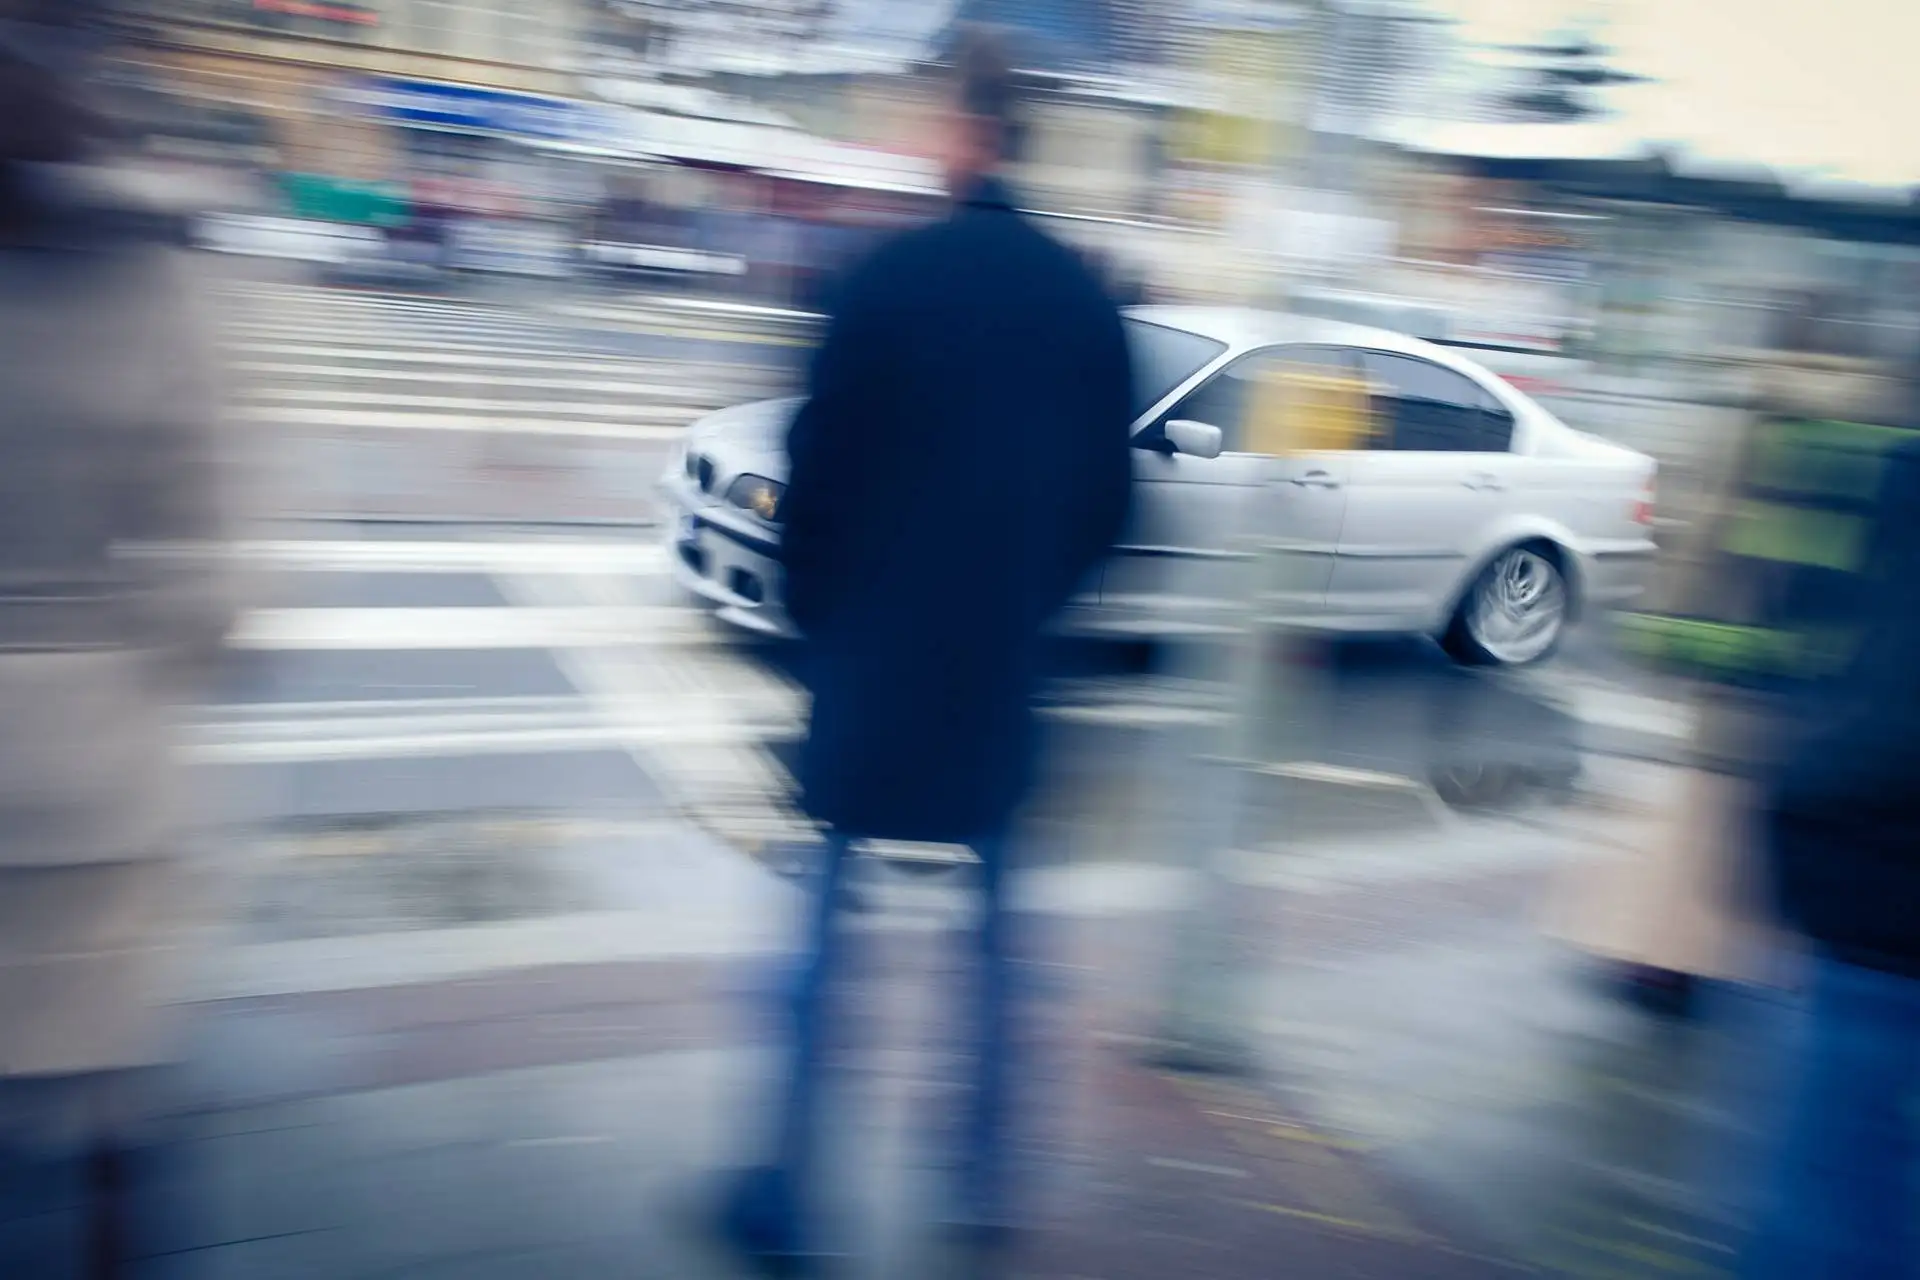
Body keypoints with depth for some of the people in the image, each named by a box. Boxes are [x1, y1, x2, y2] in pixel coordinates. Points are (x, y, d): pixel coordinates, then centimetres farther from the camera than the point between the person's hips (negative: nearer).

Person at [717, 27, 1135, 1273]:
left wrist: (816, 608, 6)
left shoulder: (893, 274, -12)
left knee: (836, 927, 8)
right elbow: (1109, 494, 5)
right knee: (992, 926, 17)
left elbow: (820, 466, -10)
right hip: (1007, 670, 4)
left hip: (877, 658, -4)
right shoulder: (1085, 298, 0)